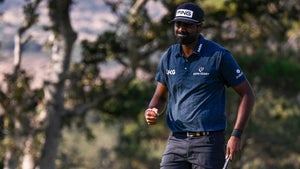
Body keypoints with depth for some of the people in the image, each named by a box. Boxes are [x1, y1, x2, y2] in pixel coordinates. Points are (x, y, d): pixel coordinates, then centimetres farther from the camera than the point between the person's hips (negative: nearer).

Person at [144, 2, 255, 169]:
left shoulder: (219, 55, -6)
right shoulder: (169, 57, 8)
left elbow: (247, 94, -2)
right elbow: (160, 97, 21)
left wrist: (236, 135, -11)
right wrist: (152, 112, -4)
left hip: (209, 143, -4)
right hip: (177, 141, 4)